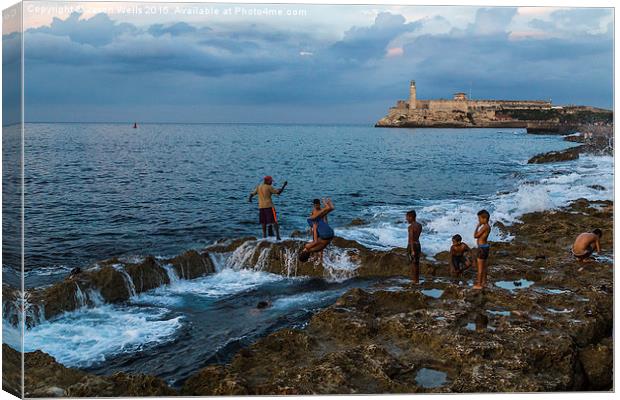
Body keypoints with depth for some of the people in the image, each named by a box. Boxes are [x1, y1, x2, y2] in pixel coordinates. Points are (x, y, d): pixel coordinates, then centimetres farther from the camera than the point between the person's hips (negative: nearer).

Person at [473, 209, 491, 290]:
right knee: (484, 266, 17)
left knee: (480, 267, -2)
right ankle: (484, 282, 27)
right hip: (486, 246, 10)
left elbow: (475, 236, -19)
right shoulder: (488, 226, 8)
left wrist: (478, 226, -12)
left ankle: (479, 284, 3)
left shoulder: (484, 227, -21)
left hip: (482, 248, -10)